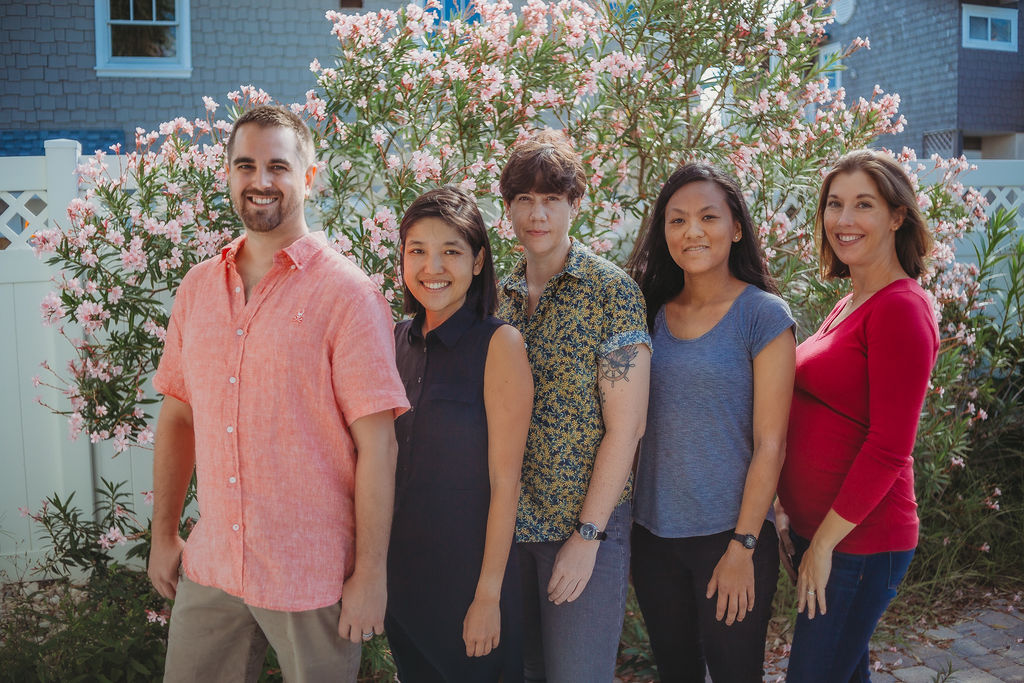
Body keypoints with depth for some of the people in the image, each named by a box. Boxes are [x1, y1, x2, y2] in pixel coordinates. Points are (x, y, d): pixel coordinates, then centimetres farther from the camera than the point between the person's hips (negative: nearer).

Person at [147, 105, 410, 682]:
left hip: (314, 577, -5)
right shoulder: (198, 288, 5)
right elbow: (178, 415, 13)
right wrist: (164, 534, 13)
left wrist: (371, 573, -14)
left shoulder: (347, 294, -12)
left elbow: (377, 444, -14)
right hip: (210, 567, 5)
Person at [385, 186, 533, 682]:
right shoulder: (398, 340, 1)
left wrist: (489, 594, -16)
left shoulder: (499, 344, -15)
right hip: (399, 564, 5)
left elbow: (504, 481, -15)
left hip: (468, 564, -5)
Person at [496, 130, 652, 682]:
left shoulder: (610, 290, -9)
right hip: (509, 523, 5)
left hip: (586, 524, -4)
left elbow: (625, 425, -12)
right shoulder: (500, 296, 6)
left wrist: (587, 534, -14)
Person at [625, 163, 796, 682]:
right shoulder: (652, 313, 4)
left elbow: (769, 445, -11)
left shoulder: (763, 316, -9)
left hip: (730, 536, -4)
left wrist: (743, 547, -13)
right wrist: (628, 519, 5)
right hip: (654, 534, 4)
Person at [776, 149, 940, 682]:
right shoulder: (847, 304, 11)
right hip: (815, 530, 8)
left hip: (859, 540, -8)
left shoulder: (901, 309, -16)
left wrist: (824, 543, -16)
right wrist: (790, 510, 13)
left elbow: (888, 448, -20)